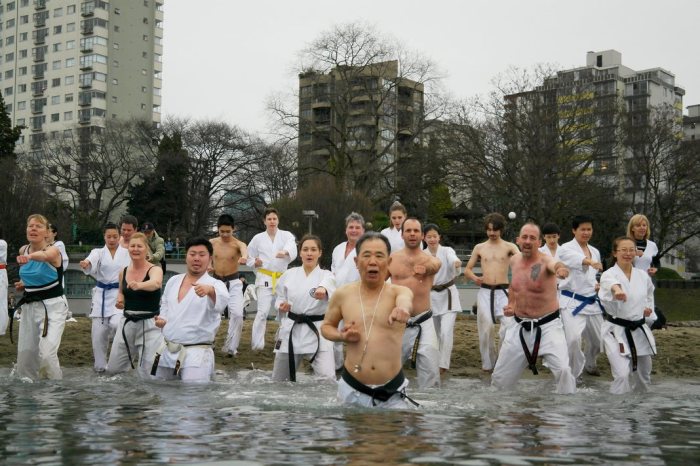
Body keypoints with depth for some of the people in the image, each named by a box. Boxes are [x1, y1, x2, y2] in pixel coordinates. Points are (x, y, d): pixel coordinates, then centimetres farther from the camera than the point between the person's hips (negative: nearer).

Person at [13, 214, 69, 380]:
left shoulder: (53, 250, -17)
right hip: (29, 306, 6)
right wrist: (24, 284, 8)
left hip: (52, 307, -6)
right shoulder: (23, 250, 1)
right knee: (25, 354, 7)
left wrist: (30, 257, -65)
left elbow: (45, 256, -45)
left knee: (46, 355, -19)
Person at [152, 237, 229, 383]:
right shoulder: (173, 281, 9)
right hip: (167, 351, 6)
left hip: (196, 354, -6)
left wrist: (210, 290, -55)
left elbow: (222, 300, -33)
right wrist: (161, 320, 2)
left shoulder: (214, 284, -10)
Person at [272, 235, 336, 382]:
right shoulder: (289, 274, 5)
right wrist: (281, 306, -10)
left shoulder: (326, 275, -3)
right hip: (291, 330, 3)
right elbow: (280, 298, 15)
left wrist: (322, 289, -54)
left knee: (328, 378, -17)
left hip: (317, 332, -3)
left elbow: (328, 284, -29)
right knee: (278, 379, 13)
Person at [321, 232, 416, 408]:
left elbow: (405, 300, -31)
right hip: (352, 390, 2)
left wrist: (403, 307, -56)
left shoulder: (399, 291, -6)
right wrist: (341, 336, -7)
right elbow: (326, 326, 16)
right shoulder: (342, 295, 0)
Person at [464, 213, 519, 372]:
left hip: (503, 292, -2)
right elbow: (467, 269, 13)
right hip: (485, 292, 2)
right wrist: (475, 278, -8)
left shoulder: (509, 247, 3)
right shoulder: (479, 248, 9)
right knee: (485, 327, 1)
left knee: (508, 325, -16)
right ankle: (488, 363, 15)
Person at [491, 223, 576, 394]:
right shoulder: (514, 260, 1)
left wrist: (561, 268, -69)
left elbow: (555, 264, -46)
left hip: (547, 326, -5)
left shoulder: (545, 261, -18)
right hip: (520, 328, 5)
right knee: (500, 377, 13)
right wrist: (511, 304, 8)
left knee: (563, 370, -24)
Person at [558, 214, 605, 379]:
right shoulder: (566, 248, -10)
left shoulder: (595, 251, 12)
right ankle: (573, 374, -6)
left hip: (591, 302, 6)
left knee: (597, 339, 14)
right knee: (574, 338, -24)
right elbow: (576, 258, -34)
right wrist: (591, 262, -54)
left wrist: (598, 284, 2)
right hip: (572, 302, -6)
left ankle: (589, 364, 45)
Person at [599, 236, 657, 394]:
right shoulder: (609, 274, -14)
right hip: (617, 330, -5)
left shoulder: (643, 275, 3)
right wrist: (617, 290, -64)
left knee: (643, 374, 18)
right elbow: (609, 283, -41)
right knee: (622, 375, -20)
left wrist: (649, 308, 3)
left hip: (639, 329, 5)